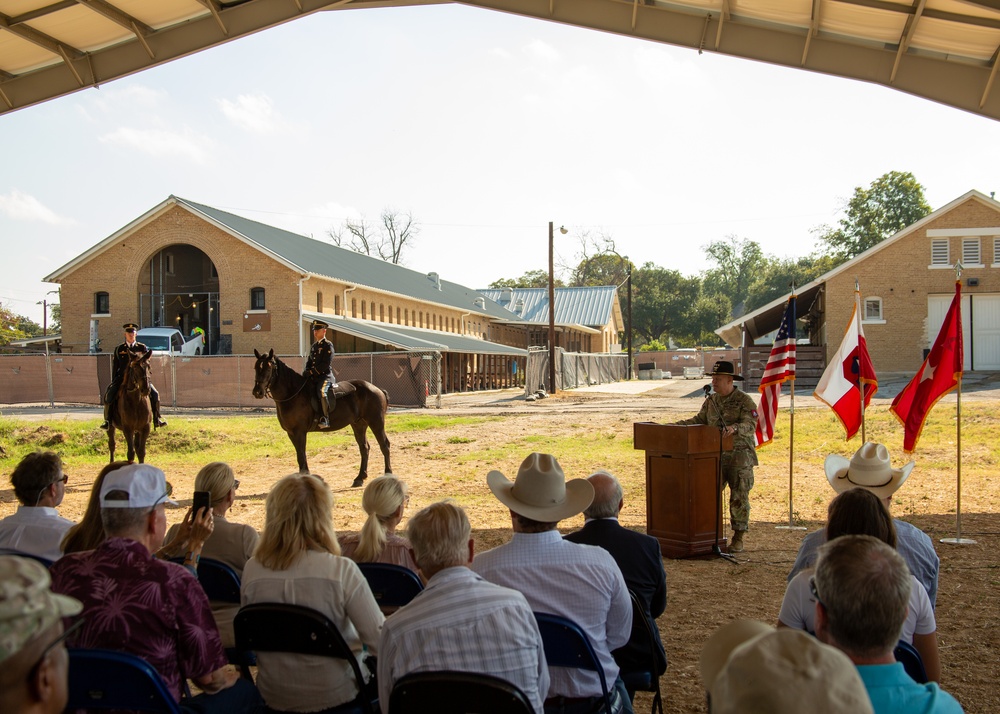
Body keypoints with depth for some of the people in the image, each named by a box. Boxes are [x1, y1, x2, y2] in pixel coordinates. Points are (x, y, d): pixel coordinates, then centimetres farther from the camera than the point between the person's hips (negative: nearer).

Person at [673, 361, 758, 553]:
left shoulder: (745, 401, -7)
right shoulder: (711, 401, 12)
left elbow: (751, 424, -17)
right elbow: (699, 420, 15)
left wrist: (735, 428, -36)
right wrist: (679, 425, 1)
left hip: (739, 457, -5)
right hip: (715, 456, 6)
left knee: (739, 498, 1)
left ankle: (738, 538, 11)